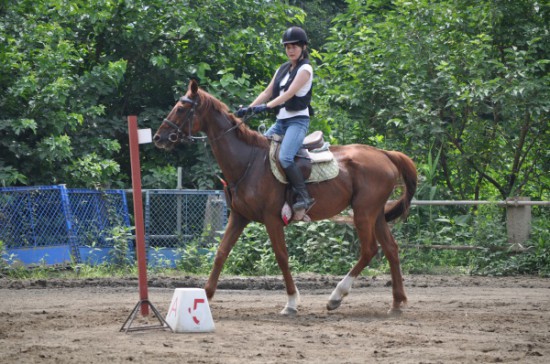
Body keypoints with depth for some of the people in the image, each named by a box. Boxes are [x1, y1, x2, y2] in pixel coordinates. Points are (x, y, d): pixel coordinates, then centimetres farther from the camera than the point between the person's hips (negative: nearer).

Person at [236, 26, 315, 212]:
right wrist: (249, 108, 1)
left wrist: (266, 106, -29)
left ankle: (304, 196, -26)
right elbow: (267, 92, 15)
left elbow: (289, 93, -19)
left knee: (285, 157, -28)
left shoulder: (305, 69, -7)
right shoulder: (283, 69, 16)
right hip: (281, 121, 9)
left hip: (298, 120, -9)